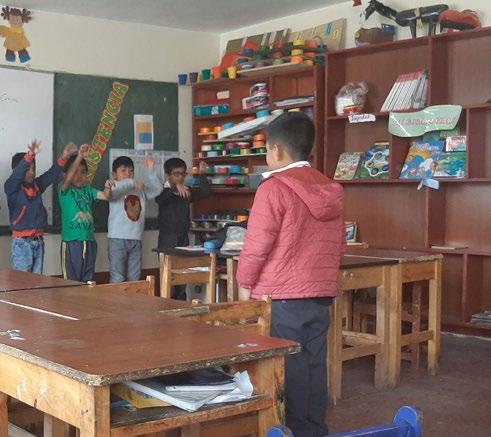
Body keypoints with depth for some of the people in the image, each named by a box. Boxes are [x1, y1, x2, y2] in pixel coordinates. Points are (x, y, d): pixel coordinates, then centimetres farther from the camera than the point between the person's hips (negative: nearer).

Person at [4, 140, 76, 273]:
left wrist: (64, 156, -9)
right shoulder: (12, 188, -8)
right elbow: (17, 174, -25)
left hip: (38, 241, 6)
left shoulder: (37, 186, 9)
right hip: (21, 242, -6)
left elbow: (52, 174, 6)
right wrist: (30, 155, -41)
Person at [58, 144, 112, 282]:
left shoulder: (88, 190, 9)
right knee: (71, 281, 0)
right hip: (71, 242, -5)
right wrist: (79, 157, -34)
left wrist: (107, 188, -24)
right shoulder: (64, 190, -4)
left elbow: (105, 196, 0)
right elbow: (68, 178, -22)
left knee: (88, 281, 12)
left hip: (89, 241, 5)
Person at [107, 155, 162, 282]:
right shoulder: (115, 189, -3)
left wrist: (150, 170, -7)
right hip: (117, 239, -5)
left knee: (134, 279, 10)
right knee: (118, 279, -3)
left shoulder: (141, 190, 13)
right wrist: (131, 183, -32)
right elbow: (112, 190, -25)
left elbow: (157, 189, 2)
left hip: (136, 240, 5)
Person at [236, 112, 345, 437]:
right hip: (321, 293, 7)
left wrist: (245, 282, 1)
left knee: (288, 366, 2)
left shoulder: (274, 188, -13)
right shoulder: (332, 190, 8)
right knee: (315, 363, 13)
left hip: (280, 295, -6)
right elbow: (338, 245, 13)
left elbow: (257, 243, -12)